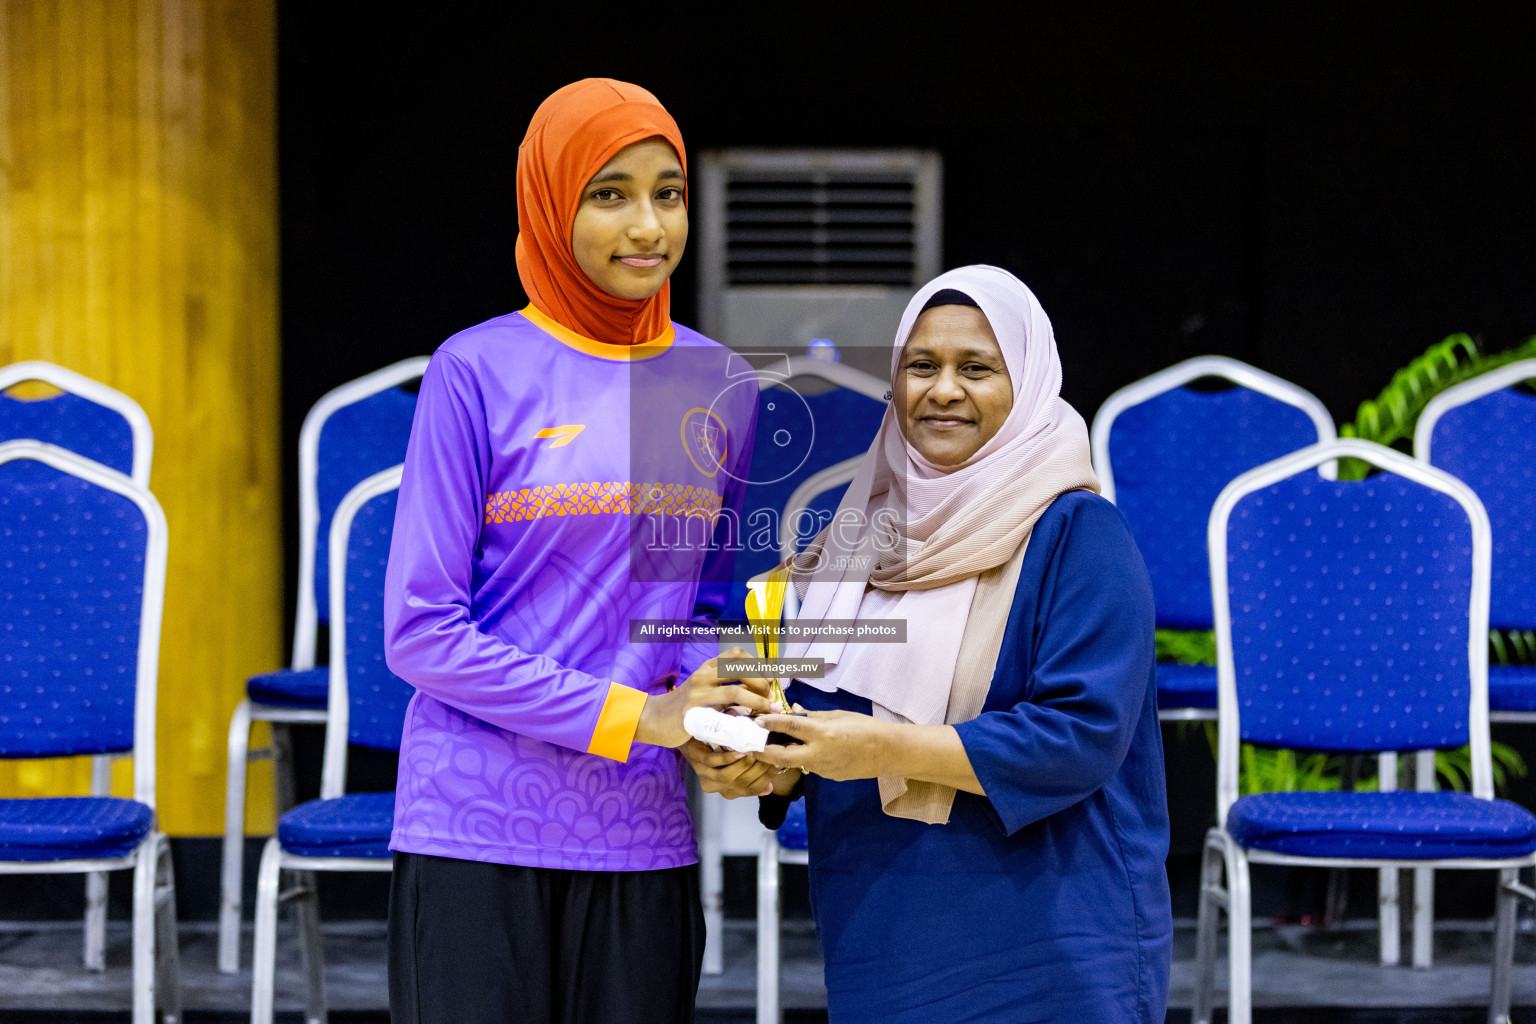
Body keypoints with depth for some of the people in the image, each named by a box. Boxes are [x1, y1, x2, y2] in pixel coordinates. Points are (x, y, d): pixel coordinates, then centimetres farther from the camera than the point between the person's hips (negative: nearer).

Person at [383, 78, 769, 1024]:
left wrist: (717, 707, -6)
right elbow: (421, 630, -9)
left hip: (641, 837, 4)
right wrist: (632, 716, -14)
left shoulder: (718, 387, 7)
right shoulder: (478, 371, -6)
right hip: (476, 831, -4)